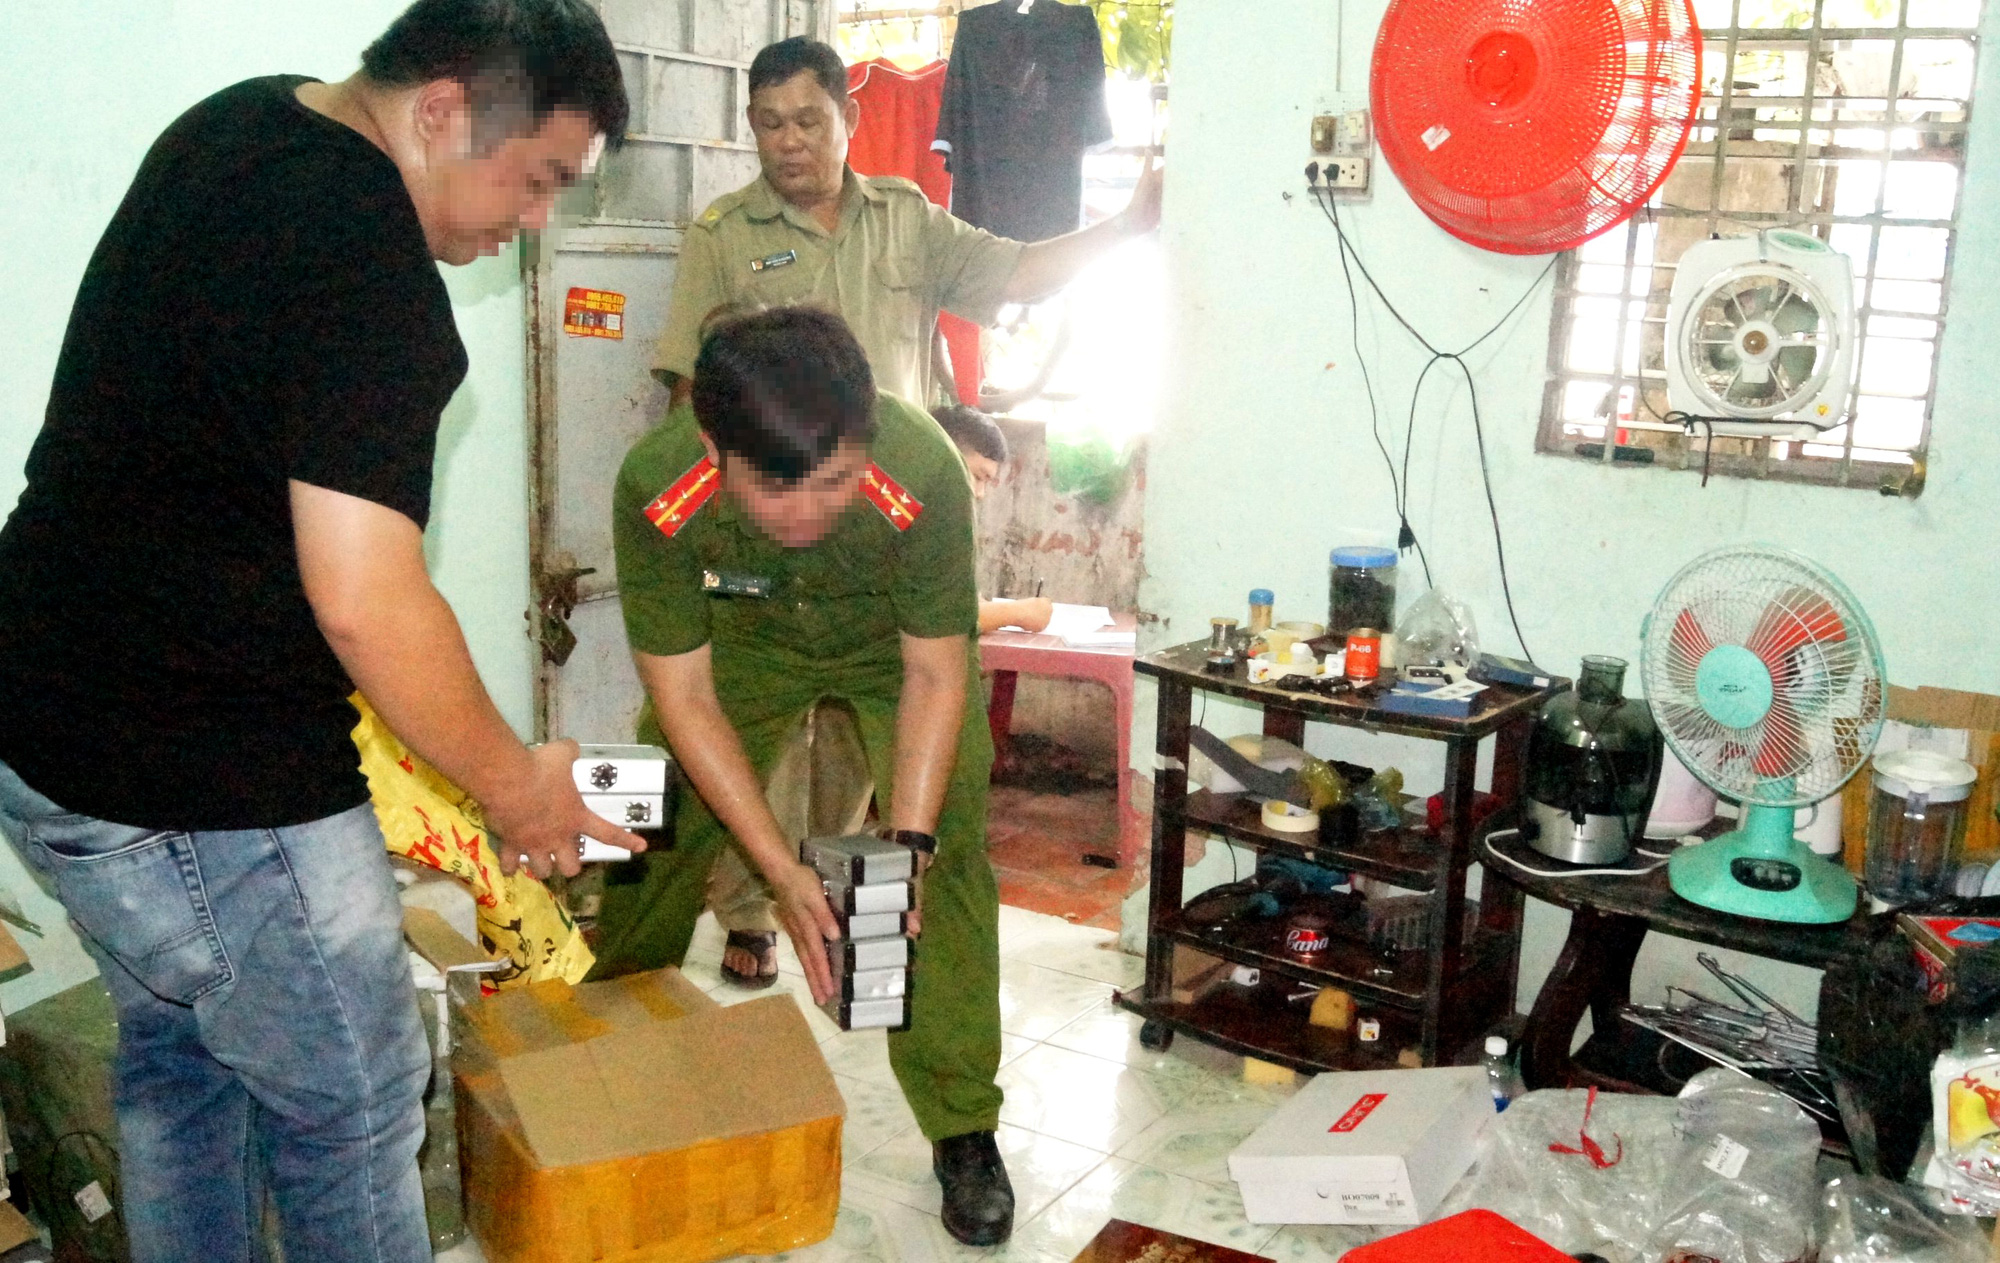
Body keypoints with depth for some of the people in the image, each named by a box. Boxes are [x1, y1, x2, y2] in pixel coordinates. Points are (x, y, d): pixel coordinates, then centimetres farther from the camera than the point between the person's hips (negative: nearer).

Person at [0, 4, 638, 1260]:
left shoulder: (234, 123, 6)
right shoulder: (371, 280, -25)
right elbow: (367, 603, -28)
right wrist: (518, 787, -13)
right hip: (206, 792, -10)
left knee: (181, 1058, 24)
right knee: (353, 1105, 8)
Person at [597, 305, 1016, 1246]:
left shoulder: (922, 474, -40)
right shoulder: (655, 488, -36)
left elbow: (934, 674, -25)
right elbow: (683, 695, -26)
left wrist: (909, 842, -33)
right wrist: (781, 870, -32)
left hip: (898, 638, -1)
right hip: (745, 634, 2)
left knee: (951, 849, -13)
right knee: (654, 826, 2)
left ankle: (964, 1131, 3)